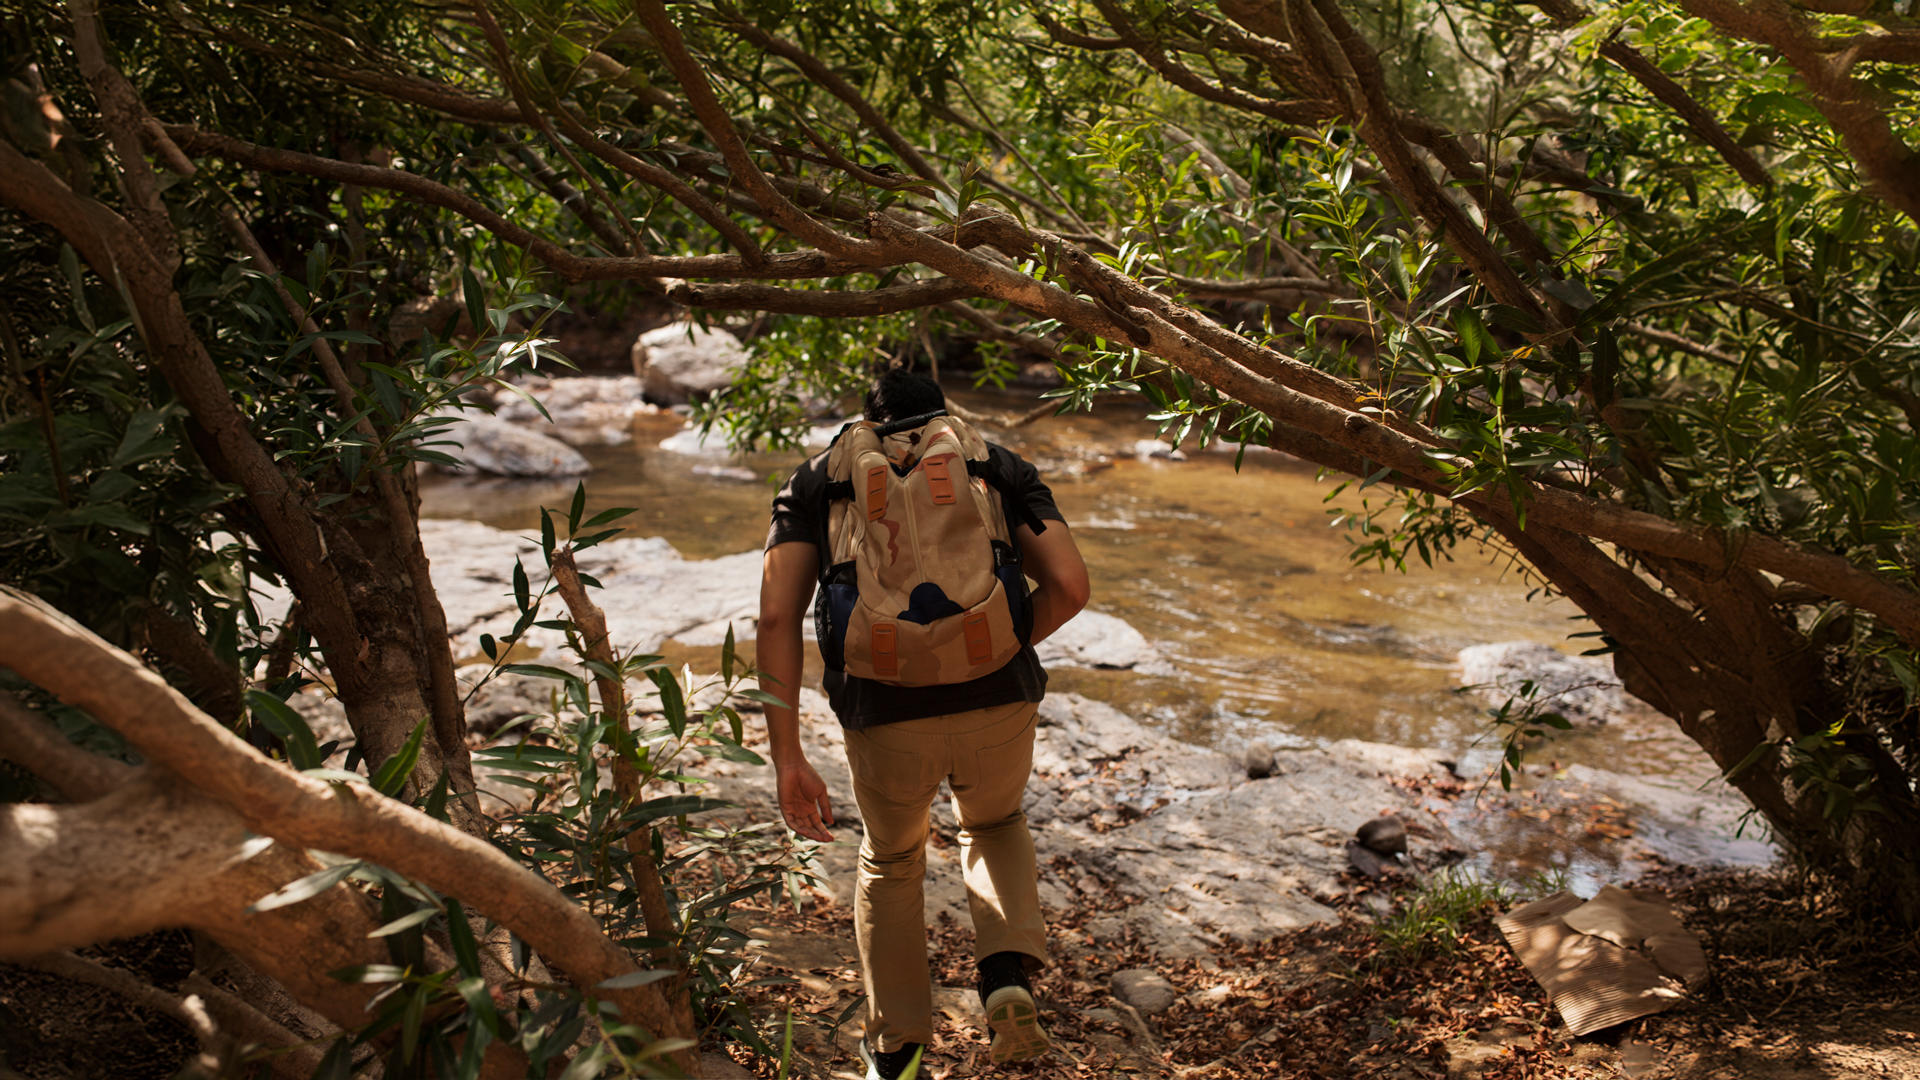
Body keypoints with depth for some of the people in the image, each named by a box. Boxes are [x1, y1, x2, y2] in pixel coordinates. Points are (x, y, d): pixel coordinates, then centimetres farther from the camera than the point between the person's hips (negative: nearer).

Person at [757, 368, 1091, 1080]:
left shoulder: (815, 480, 17)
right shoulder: (1001, 467, 18)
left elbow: (777, 615, 3)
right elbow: (1069, 586, 4)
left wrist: (787, 759, 4)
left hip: (885, 719, 0)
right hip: (998, 706, 0)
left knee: (891, 858, 31)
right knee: (995, 825, 34)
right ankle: (1008, 975, 11)